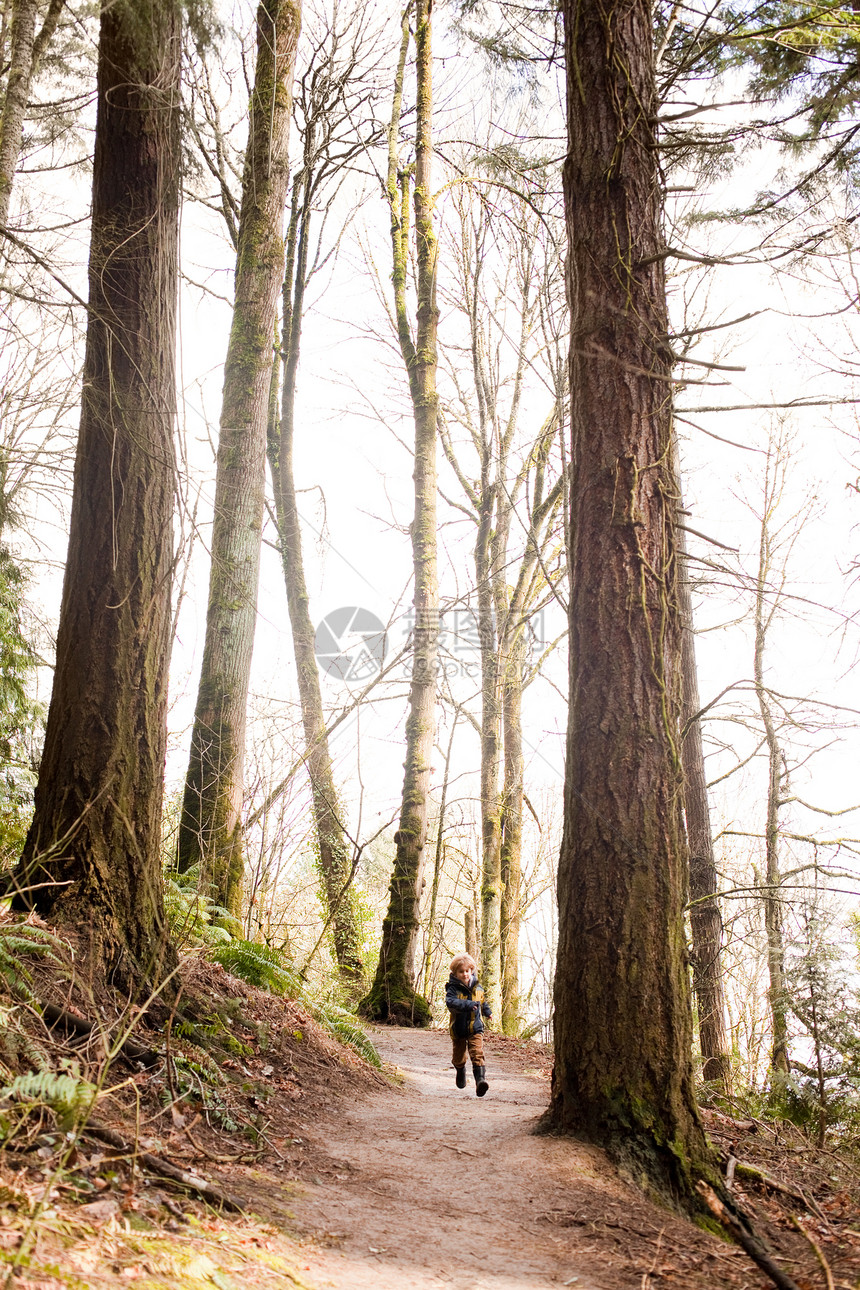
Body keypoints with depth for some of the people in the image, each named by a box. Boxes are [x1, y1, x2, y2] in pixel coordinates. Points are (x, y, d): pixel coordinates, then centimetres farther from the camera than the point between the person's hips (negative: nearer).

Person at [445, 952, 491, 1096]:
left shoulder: (477, 987, 4)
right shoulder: (453, 988, -12)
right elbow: (451, 1002, -31)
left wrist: (487, 1012, 34)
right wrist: (468, 1005, -40)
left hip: (475, 1028, 1)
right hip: (458, 1029, -1)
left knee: (477, 1054, -18)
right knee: (458, 1056, 16)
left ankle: (480, 1079, -25)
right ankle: (460, 1073, 47)